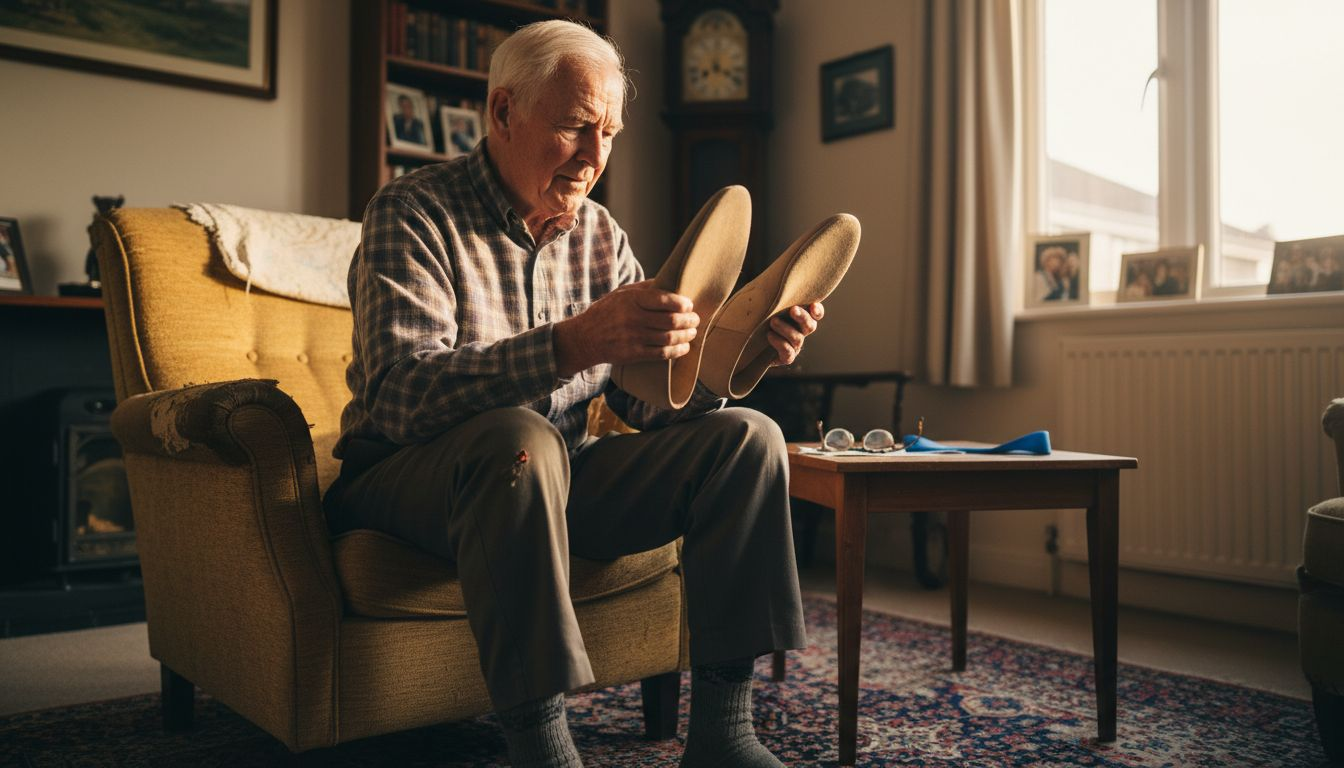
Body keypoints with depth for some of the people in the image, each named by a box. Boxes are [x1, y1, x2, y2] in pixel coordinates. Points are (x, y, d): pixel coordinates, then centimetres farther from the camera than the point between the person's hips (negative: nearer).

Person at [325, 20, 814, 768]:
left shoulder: (600, 234, 6)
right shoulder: (414, 214, -12)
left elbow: (652, 402, 0)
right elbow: (401, 397, -29)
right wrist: (575, 342, -41)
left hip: (557, 480, 6)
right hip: (412, 477, -6)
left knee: (746, 437, -9)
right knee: (519, 437, -38)